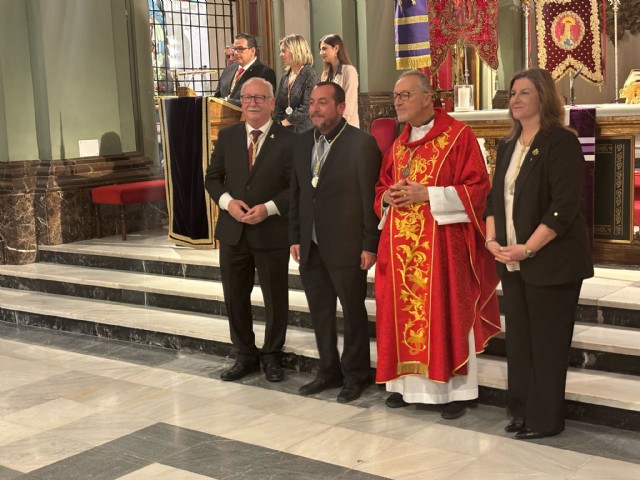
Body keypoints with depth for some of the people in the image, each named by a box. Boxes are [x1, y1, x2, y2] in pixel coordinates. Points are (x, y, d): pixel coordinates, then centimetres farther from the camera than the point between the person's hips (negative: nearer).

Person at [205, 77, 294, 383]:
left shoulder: (288, 140, -6)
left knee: (275, 298, 9)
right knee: (235, 297, 11)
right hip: (233, 231, 4)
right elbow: (212, 177, 9)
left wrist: (268, 208, -19)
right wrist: (227, 201, -10)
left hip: (272, 232, -3)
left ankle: (271, 356, 27)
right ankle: (245, 355, 28)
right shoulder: (227, 136, 6)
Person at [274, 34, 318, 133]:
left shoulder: (310, 75, -7)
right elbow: (278, 105, 12)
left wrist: (287, 121, -12)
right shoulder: (285, 77, 13)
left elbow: (307, 107, -15)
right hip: (285, 129, 6)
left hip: (304, 131, -6)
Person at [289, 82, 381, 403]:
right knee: (320, 312, 14)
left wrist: (370, 245, -12)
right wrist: (295, 238, 10)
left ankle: (355, 374, 23)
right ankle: (329, 371, 29)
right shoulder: (303, 143, 9)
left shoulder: (362, 144, -11)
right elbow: (296, 193, 13)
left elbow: (371, 198, -11)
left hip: (346, 247, -6)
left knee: (353, 312, 8)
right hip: (311, 247, 6)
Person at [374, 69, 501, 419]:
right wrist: (388, 196, -3)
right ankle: (408, 383, 19)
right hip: (400, 243, 6)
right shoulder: (398, 145, 15)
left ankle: (457, 389, 8)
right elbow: (381, 188, 21)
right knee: (403, 312, 8)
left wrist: (428, 194, -18)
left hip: (442, 242, -6)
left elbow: (477, 188, -11)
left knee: (446, 312, -2)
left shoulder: (458, 135, -6)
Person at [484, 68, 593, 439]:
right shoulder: (508, 145, 13)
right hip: (513, 261, 7)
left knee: (548, 341, 1)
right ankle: (522, 410, 24)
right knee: (519, 338, 12)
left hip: (551, 261, -7)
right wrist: (492, 239, 0)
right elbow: (496, 195, 17)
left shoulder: (561, 142, -11)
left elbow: (565, 206, -18)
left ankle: (546, 419, 12)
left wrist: (528, 248, -20)